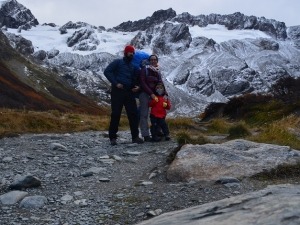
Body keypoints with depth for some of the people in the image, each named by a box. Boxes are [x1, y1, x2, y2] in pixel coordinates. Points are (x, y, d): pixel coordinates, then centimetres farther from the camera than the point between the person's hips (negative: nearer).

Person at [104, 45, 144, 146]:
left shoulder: (133, 66, 19)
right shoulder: (118, 62, 3)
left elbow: (135, 79, 27)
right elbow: (107, 71, -7)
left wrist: (136, 86, 5)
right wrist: (115, 83, -14)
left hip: (129, 92, 5)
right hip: (117, 92, -5)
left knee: (133, 114, 0)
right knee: (115, 114, -4)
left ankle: (135, 136, 7)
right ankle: (112, 137, 3)